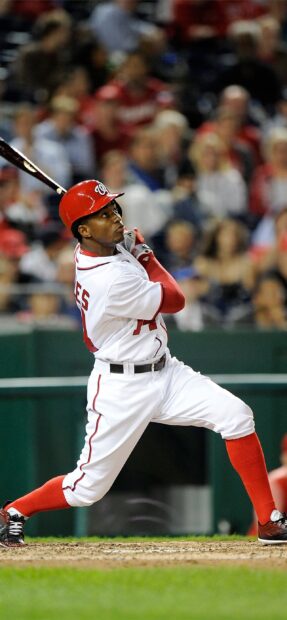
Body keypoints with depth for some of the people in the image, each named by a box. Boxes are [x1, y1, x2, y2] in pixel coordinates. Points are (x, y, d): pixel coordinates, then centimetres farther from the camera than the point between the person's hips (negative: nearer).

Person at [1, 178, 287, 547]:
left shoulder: (88, 252, -1)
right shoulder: (111, 281, -28)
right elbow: (175, 300, -11)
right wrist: (144, 256, 2)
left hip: (165, 372, 9)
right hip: (122, 389, -9)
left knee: (235, 415, -9)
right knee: (88, 488, 1)